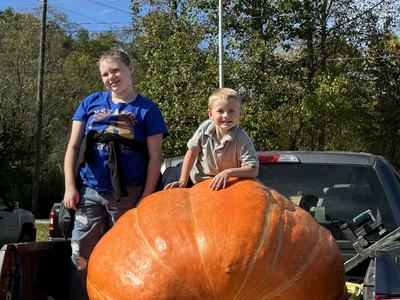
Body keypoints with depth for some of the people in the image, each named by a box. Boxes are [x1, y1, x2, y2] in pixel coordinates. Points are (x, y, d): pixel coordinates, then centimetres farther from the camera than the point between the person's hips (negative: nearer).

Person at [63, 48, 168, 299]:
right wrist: (70, 187, 0)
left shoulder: (147, 109, 2)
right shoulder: (91, 103, 10)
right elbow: (73, 147, 9)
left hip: (128, 195, -2)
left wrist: (146, 198, -7)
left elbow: (155, 156, -1)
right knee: (81, 257, 2)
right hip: (89, 192, 2)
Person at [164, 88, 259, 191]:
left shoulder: (241, 139, -27)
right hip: (197, 179, 1)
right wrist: (183, 181, -6)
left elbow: (254, 170, -31)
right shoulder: (205, 128, -17)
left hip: (224, 184, -1)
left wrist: (228, 172, -45)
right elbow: (192, 152, -3)